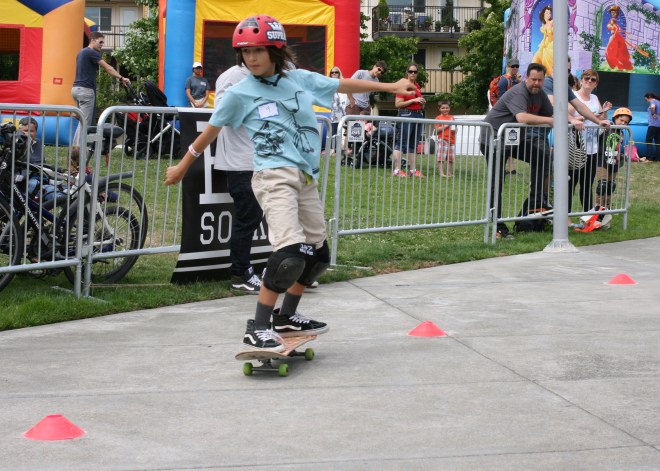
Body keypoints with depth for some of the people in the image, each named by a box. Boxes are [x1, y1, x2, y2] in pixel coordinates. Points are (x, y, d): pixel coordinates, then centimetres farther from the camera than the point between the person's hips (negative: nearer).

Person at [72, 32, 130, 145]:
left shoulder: (82, 52, 19)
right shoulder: (91, 53, -10)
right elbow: (107, 68, -17)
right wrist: (121, 78, -21)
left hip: (77, 88, 10)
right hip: (86, 89, -10)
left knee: (83, 121, 15)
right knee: (85, 122, -7)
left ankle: (75, 146, 14)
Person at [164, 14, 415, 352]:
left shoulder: (301, 79, 9)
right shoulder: (240, 93, -1)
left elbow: (344, 85, 18)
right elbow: (210, 131, 10)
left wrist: (390, 87, 21)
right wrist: (182, 167, 19)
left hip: (307, 178, 7)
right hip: (275, 177, -6)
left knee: (317, 254, 14)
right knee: (290, 253, -23)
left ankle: (286, 318, 30)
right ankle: (257, 329, -15)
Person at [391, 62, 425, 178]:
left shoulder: (417, 86, 15)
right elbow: (398, 104, -13)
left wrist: (422, 103, 8)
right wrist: (413, 100, -16)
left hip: (418, 114, 8)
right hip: (406, 114, -8)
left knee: (413, 144, 9)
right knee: (401, 143, -9)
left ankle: (413, 170, 12)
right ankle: (397, 170, -10)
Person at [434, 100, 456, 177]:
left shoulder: (452, 118, 15)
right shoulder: (438, 118, 0)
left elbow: (455, 130, 20)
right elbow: (437, 129, -8)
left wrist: (454, 130, -3)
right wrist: (446, 126, -14)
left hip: (451, 140, 5)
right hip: (442, 140, -5)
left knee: (451, 158, 9)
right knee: (441, 158, -7)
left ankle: (450, 173, 17)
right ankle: (441, 173, -6)